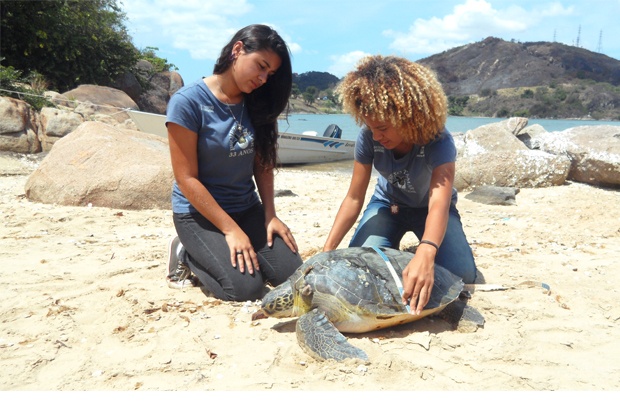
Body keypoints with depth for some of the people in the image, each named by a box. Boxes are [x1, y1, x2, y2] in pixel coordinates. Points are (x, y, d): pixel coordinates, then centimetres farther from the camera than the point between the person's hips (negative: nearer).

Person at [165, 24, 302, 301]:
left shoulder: (255, 104, 1)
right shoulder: (188, 102, -17)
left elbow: (262, 164, 6)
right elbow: (187, 178, -18)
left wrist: (270, 215, -5)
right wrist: (231, 230, -19)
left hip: (247, 208, 6)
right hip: (198, 212, -6)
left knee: (293, 274, -9)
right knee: (246, 288, -20)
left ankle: (228, 252, 15)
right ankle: (187, 255, 7)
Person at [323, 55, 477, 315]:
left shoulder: (438, 141, -35)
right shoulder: (369, 136, -25)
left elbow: (439, 203, -49)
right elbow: (354, 198, -21)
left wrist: (425, 254, -70)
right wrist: (326, 251, -30)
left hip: (428, 207, -2)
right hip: (388, 204, 2)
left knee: (461, 274, -24)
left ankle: (414, 256, 10)